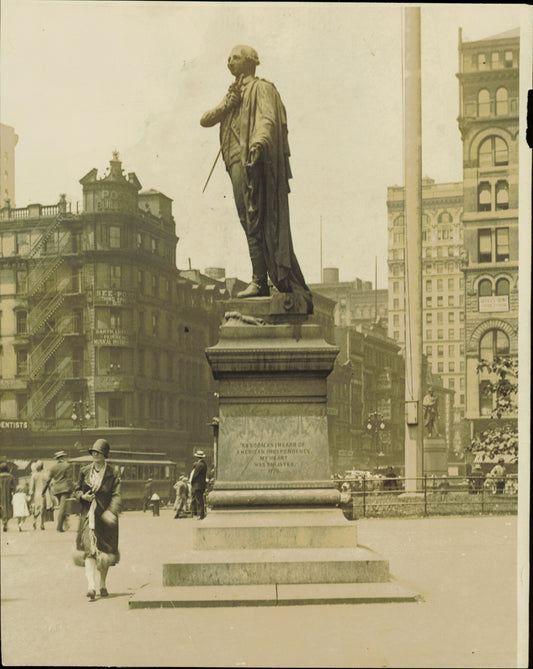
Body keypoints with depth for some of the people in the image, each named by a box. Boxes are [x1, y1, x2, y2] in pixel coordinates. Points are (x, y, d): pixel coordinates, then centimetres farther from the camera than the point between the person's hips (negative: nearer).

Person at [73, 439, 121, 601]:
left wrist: (111, 512, -26)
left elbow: (116, 495, -10)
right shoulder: (85, 471, 7)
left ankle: (103, 584, 26)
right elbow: (77, 490, 16)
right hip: (88, 515, 1)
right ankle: (91, 586, -20)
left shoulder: (112, 474, -1)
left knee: (105, 550, 8)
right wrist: (83, 496, -8)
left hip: (105, 516, -1)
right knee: (90, 550, -12)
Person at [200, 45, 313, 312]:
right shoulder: (233, 94, 27)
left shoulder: (261, 88, 3)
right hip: (237, 165, 8)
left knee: (258, 220, -13)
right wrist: (228, 104, -1)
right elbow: (205, 120, 17)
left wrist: (259, 140, -37)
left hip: (256, 163, -8)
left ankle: (260, 280, -17)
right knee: (250, 223, 2)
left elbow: (268, 118, -16)